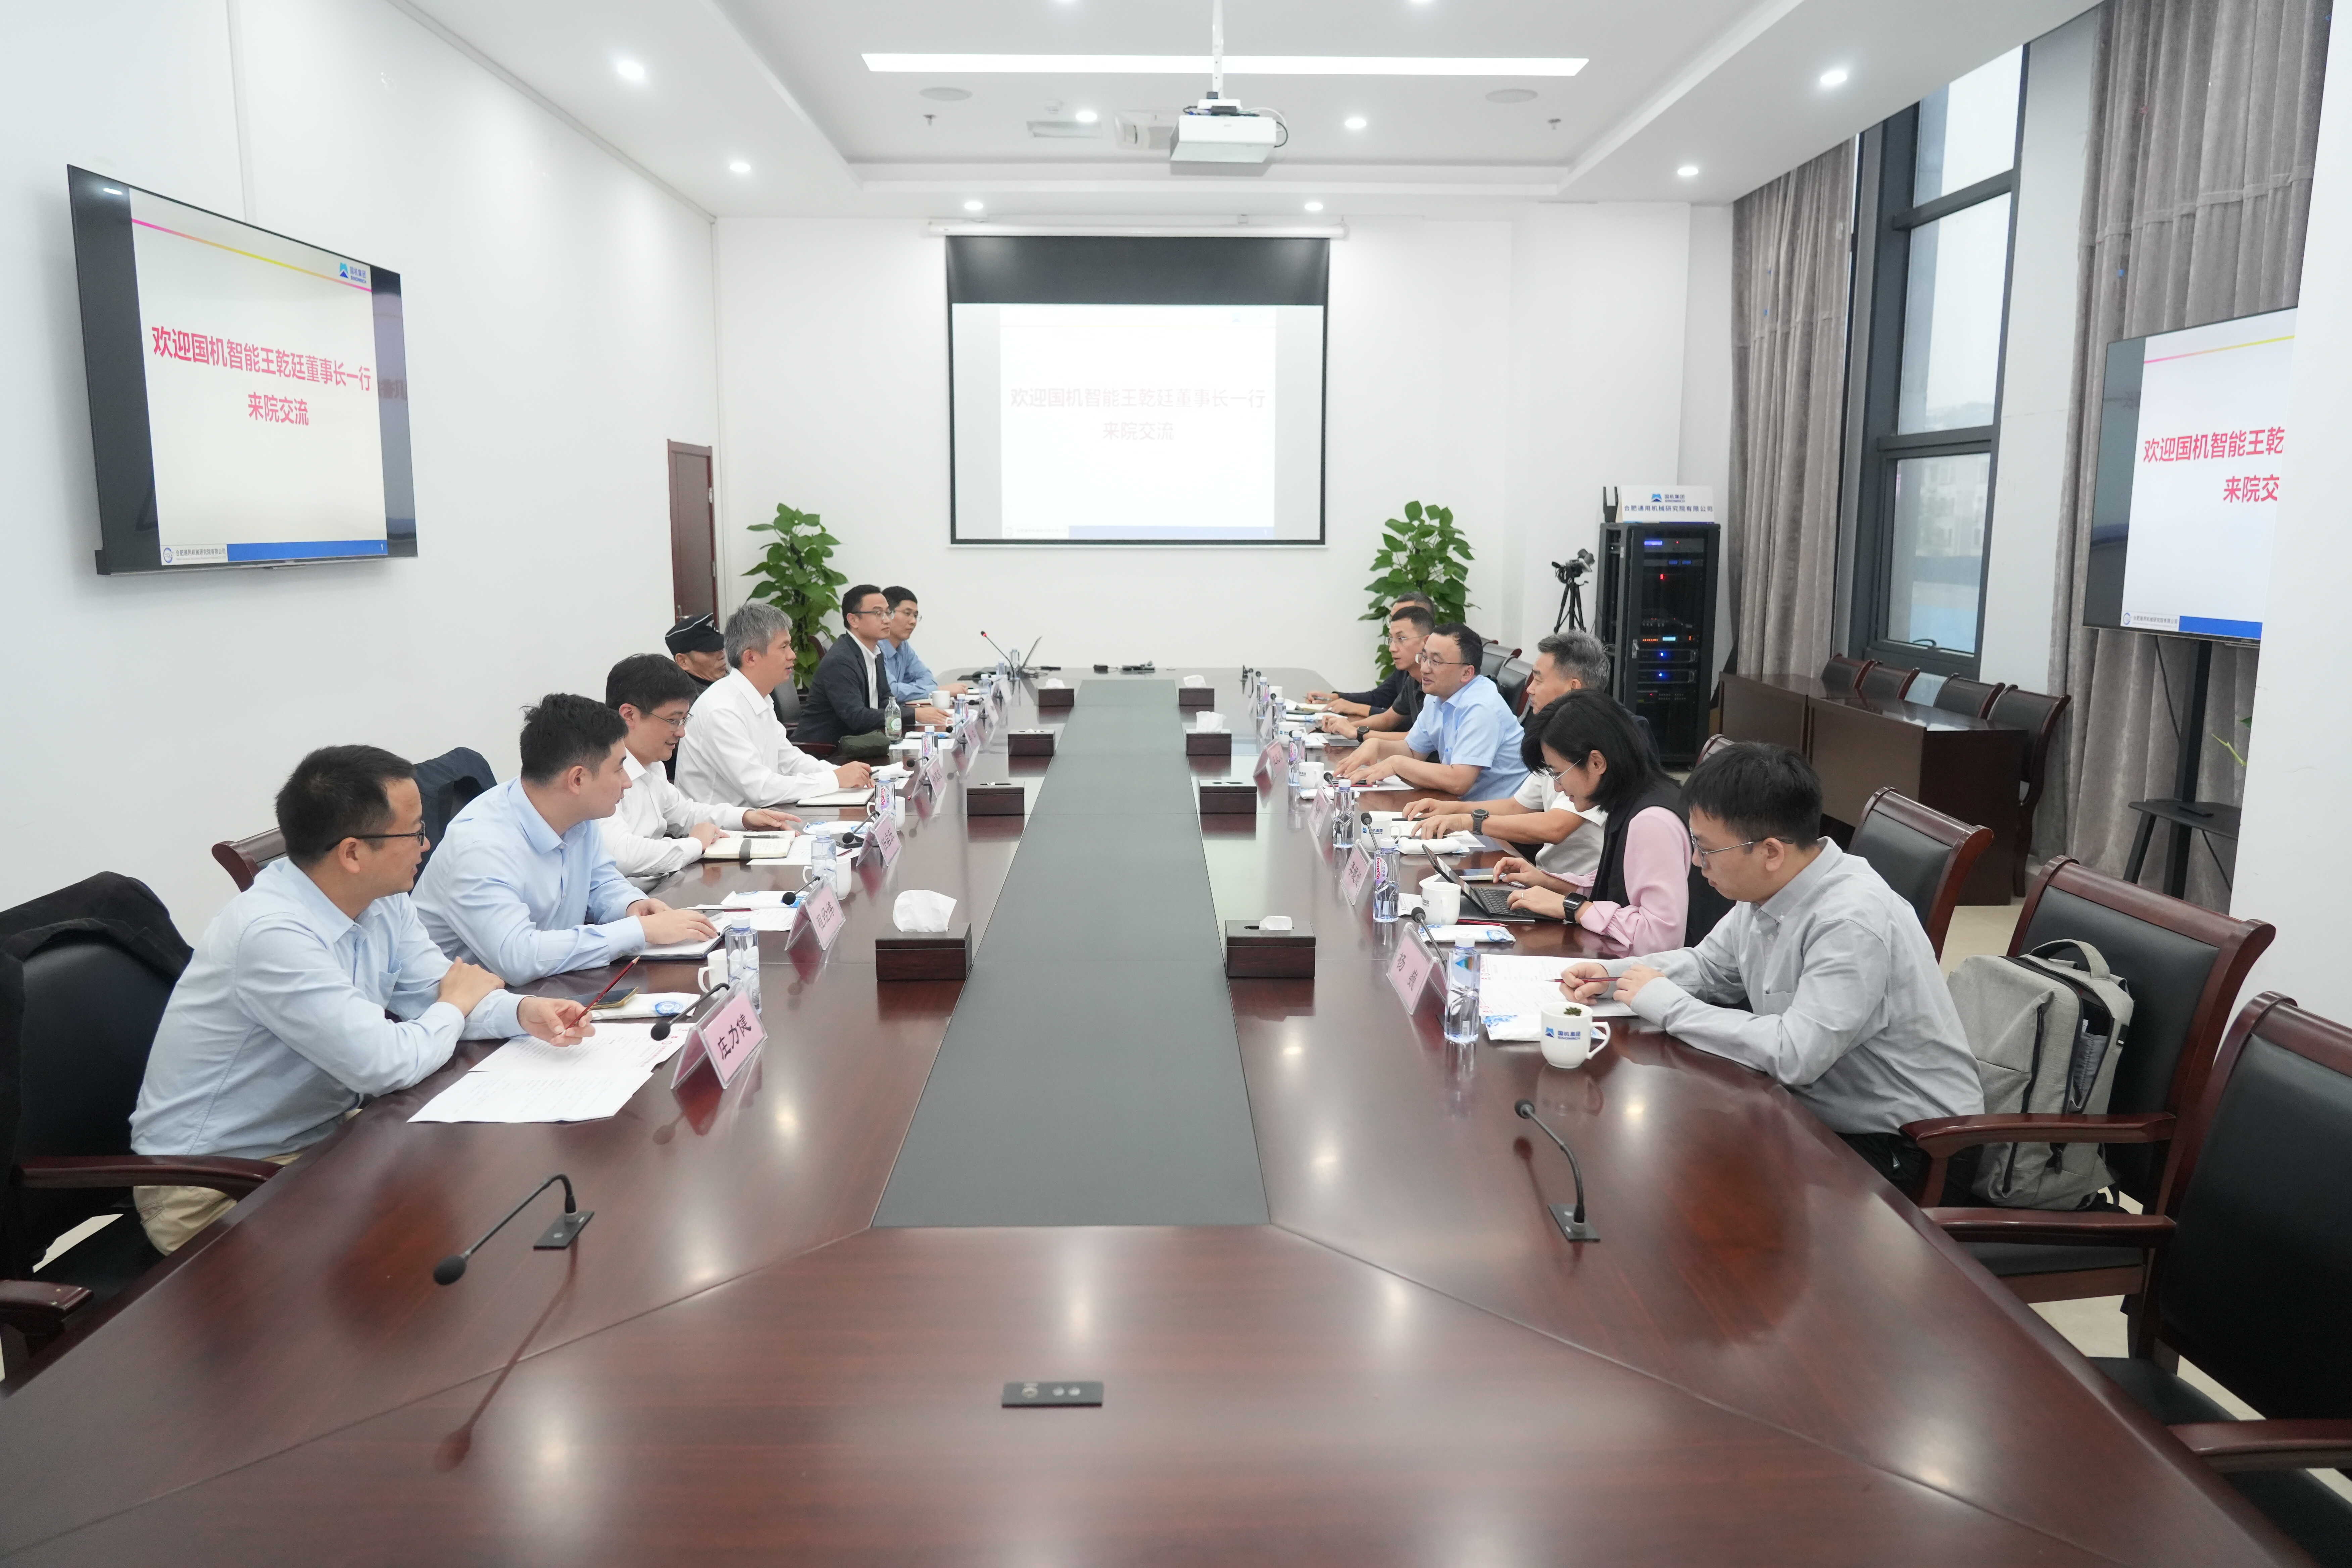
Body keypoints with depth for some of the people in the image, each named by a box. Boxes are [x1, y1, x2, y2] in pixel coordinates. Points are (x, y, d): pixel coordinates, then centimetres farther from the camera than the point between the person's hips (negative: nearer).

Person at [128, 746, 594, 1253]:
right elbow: (384, 1065, -30)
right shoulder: (272, 933, -29)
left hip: (316, 1135, 8)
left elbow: (433, 995, 4)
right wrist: (457, 1005, -11)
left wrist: (524, 1012, -16)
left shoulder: (384, 902, -2)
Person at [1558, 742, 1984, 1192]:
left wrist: (1667, 1004, -24)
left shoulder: (1853, 921, -28)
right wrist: (1611, 976, -2)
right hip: (1818, 1108, 8)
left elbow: (1794, 1055, -34)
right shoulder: (1766, 888, -2)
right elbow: (1709, 966, 15)